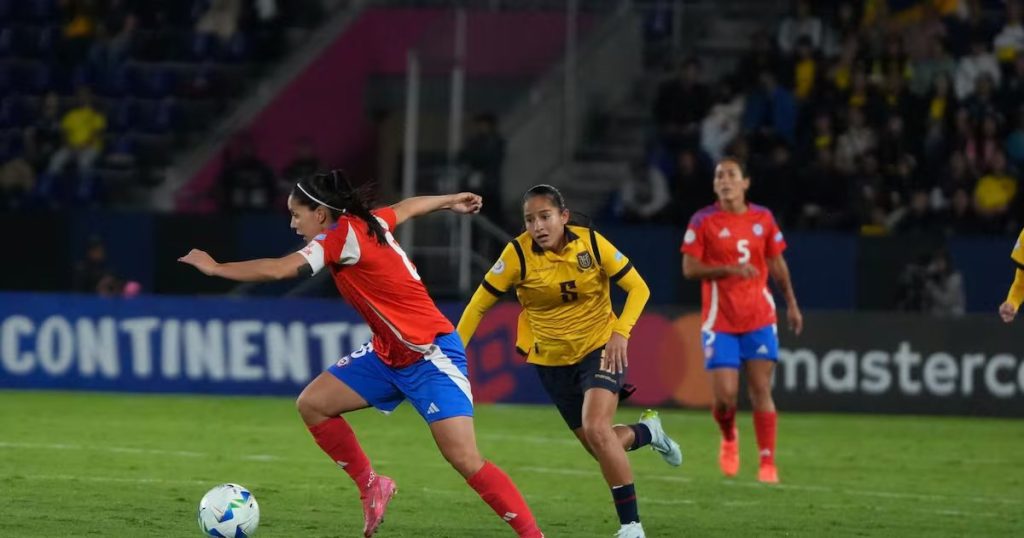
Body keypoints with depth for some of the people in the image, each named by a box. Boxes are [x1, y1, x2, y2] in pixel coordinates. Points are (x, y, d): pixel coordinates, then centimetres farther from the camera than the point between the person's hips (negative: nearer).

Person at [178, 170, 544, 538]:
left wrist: (215, 268, -14)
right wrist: (451, 201, 44)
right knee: (312, 404, 1)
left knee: (464, 459, -16)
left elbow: (278, 270, -25)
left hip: (431, 356, -9)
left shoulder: (343, 236, -19)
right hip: (390, 354, 9)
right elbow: (407, 206, 24)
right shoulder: (369, 221, 5)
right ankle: (370, 486, 14)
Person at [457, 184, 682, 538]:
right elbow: (480, 303, -8)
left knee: (596, 430, -25)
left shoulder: (591, 243, -16)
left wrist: (621, 331, -24)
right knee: (600, 447, 8)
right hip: (552, 360, 3)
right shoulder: (518, 254, -16)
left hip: (600, 349, -3)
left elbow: (638, 288, -9)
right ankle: (647, 431, 44)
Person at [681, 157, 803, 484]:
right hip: (720, 322, -2)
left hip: (759, 319, 2)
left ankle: (768, 463, 2)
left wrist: (791, 304, 15)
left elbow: (777, 264, 16)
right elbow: (689, 269, -9)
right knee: (724, 396, -9)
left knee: (761, 391, -4)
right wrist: (729, 269, -22)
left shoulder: (763, 219, 5)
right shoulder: (703, 221, -5)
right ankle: (729, 439, 23)